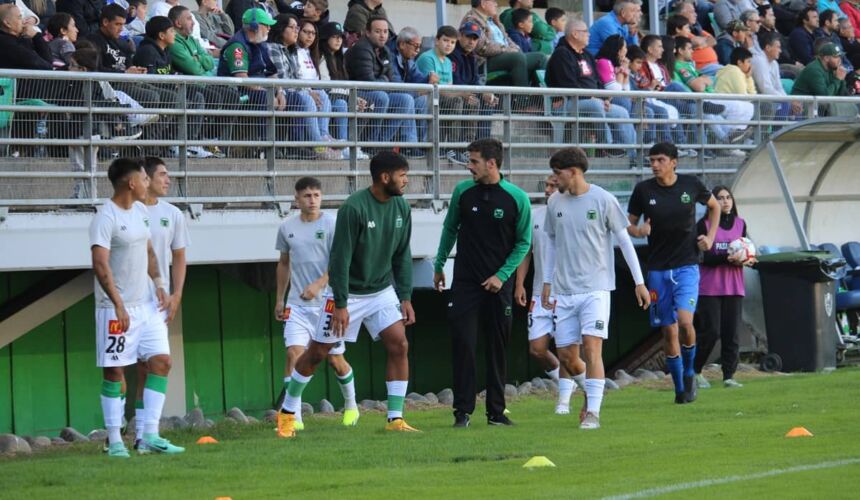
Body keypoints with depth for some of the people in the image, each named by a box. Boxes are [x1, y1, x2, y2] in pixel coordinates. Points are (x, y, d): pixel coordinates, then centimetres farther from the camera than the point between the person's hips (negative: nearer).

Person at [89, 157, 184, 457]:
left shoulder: (141, 211, 11)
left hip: (147, 305, 8)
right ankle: (114, 441, 4)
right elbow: (100, 264, -22)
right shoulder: (105, 218, -15)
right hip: (116, 308, -8)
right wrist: (119, 305, -27)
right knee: (114, 372, -1)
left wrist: (158, 283, 7)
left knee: (161, 361, 1)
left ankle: (150, 436, 3)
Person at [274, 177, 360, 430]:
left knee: (336, 360, 8)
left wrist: (318, 285, -24)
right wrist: (279, 300, 20)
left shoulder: (331, 224, -5)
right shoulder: (287, 228, 7)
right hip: (297, 305, 2)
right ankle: (294, 417, -17)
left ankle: (351, 406, 34)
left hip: (328, 302, -2)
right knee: (294, 353, -15)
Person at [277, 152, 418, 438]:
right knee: (317, 352, 2)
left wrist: (405, 298, 2)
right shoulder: (354, 208, -22)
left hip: (382, 291, 5)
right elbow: (340, 259, -20)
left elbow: (402, 256, 7)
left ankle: (395, 419, -4)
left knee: (399, 345, -10)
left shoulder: (401, 208, -2)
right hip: (348, 293, -5)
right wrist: (340, 304, -20)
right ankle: (287, 413, 19)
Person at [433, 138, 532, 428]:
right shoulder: (463, 192, 0)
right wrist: (439, 266, 17)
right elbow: (450, 229, 14)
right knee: (463, 344, -7)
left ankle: (496, 412, 13)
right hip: (465, 281, 1)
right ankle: (462, 411, -1)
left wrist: (502, 276, -7)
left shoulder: (517, 198, -6)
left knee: (498, 347, 5)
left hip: (499, 284, -1)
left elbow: (524, 242, 1)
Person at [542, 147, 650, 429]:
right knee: (566, 356, 2)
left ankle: (593, 412, -14)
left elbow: (624, 240, 1)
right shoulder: (555, 202, 8)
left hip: (595, 289, -5)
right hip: (564, 290, 5)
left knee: (592, 348, -15)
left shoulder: (603, 200, -5)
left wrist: (639, 282, 0)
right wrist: (547, 282, 17)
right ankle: (592, 393, 28)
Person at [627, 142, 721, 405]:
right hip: (658, 269, 2)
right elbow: (628, 224, 7)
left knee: (684, 320, -20)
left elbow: (714, 206, 17)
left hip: (687, 266, -2)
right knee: (668, 331, 3)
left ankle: (689, 372, 4)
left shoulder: (691, 185, -2)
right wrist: (638, 231, -15)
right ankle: (680, 388, 16)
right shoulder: (643, 190, -2)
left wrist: (710, 236, 6)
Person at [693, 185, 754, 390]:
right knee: (711, 331, -7)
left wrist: (747, 259, -11)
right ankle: (695, 371, 10)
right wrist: (727, 258, -25)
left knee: (732, 333, -1)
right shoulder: (704, 224, -2)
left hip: (734, 287, 4)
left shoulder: (740, 224, 12)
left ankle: (729, 375, 2)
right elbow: (704, 257, -10)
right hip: (710, 286, -4)